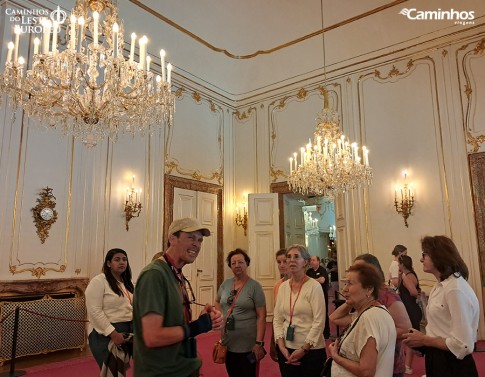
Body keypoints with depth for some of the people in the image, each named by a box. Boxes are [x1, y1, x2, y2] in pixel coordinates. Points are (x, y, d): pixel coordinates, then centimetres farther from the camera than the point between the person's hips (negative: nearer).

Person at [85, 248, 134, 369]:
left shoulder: (127, 283, 14)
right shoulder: (98, 281, -10)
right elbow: (94, 311, -17)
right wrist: (113, 333, -20)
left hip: (129, 331, 7)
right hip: (106, 334, -7)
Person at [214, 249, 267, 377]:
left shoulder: (254, 286, -11)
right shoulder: (225, 284, 3)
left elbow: (261, 316, -13)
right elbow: (217, 302, 22)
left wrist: (259, 343, -18)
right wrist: (222, 317, 5)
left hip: (248, 345, -5)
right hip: (228, 343, 5)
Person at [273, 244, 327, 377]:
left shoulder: (314, 286, -11)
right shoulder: (283, 287, 3)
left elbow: (319, 322, -14)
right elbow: (277, 319, 5)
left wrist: (304, 349, -14)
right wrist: (281, 346, -5)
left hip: (311, 350, -4)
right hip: (286, 349, 4)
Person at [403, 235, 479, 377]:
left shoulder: (455, 289, -23)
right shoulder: (441, 285, 7)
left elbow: (463, 345, -26)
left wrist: (423, 340, -16)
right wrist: (423, 340, -3)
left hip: (452, 365, -8)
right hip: (437, 360, 9)